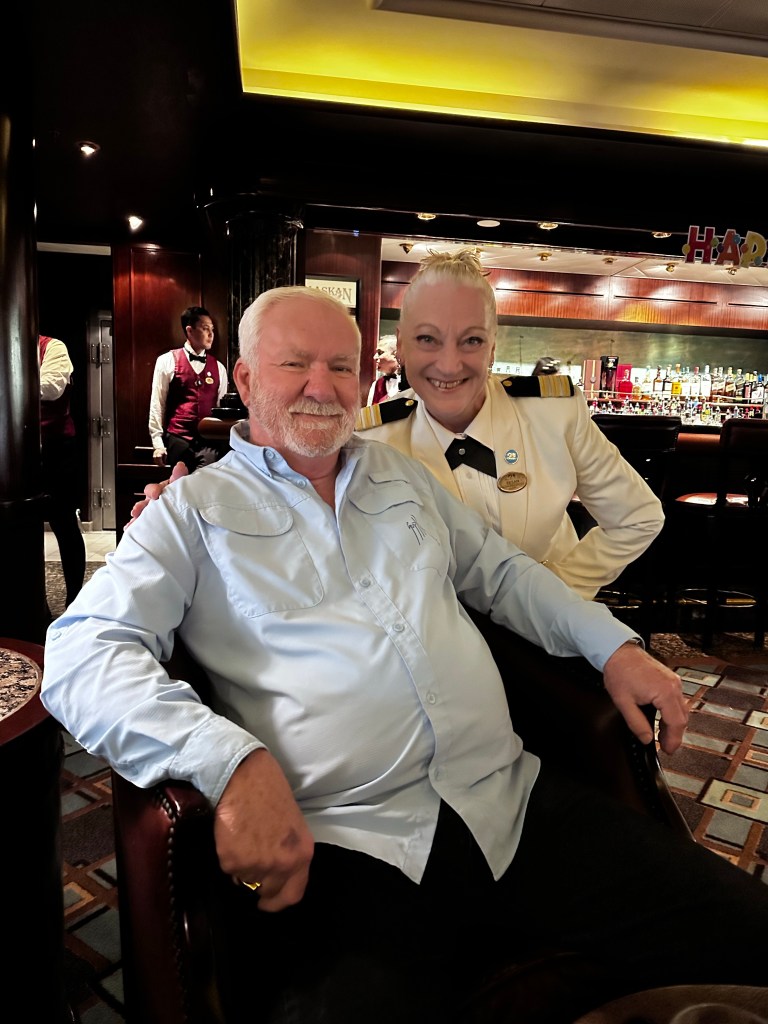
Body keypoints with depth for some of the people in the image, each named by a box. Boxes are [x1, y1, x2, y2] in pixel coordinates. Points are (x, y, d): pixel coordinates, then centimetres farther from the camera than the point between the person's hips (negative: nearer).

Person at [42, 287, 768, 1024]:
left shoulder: (402, 475, 20)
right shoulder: (193, 512, 5)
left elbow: (500, 572, 25)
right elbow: (82, 655, -7)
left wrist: (614, 646, 10)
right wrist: (233, 763, -22)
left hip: (515, 801, 5)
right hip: (343, 852, -4)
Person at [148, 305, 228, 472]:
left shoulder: (218, 368, 13)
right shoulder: (167, 362, 4)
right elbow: (157, 404, 3)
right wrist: (158, 444, -2)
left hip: (209, 442, 2)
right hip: (177, 439, -2)